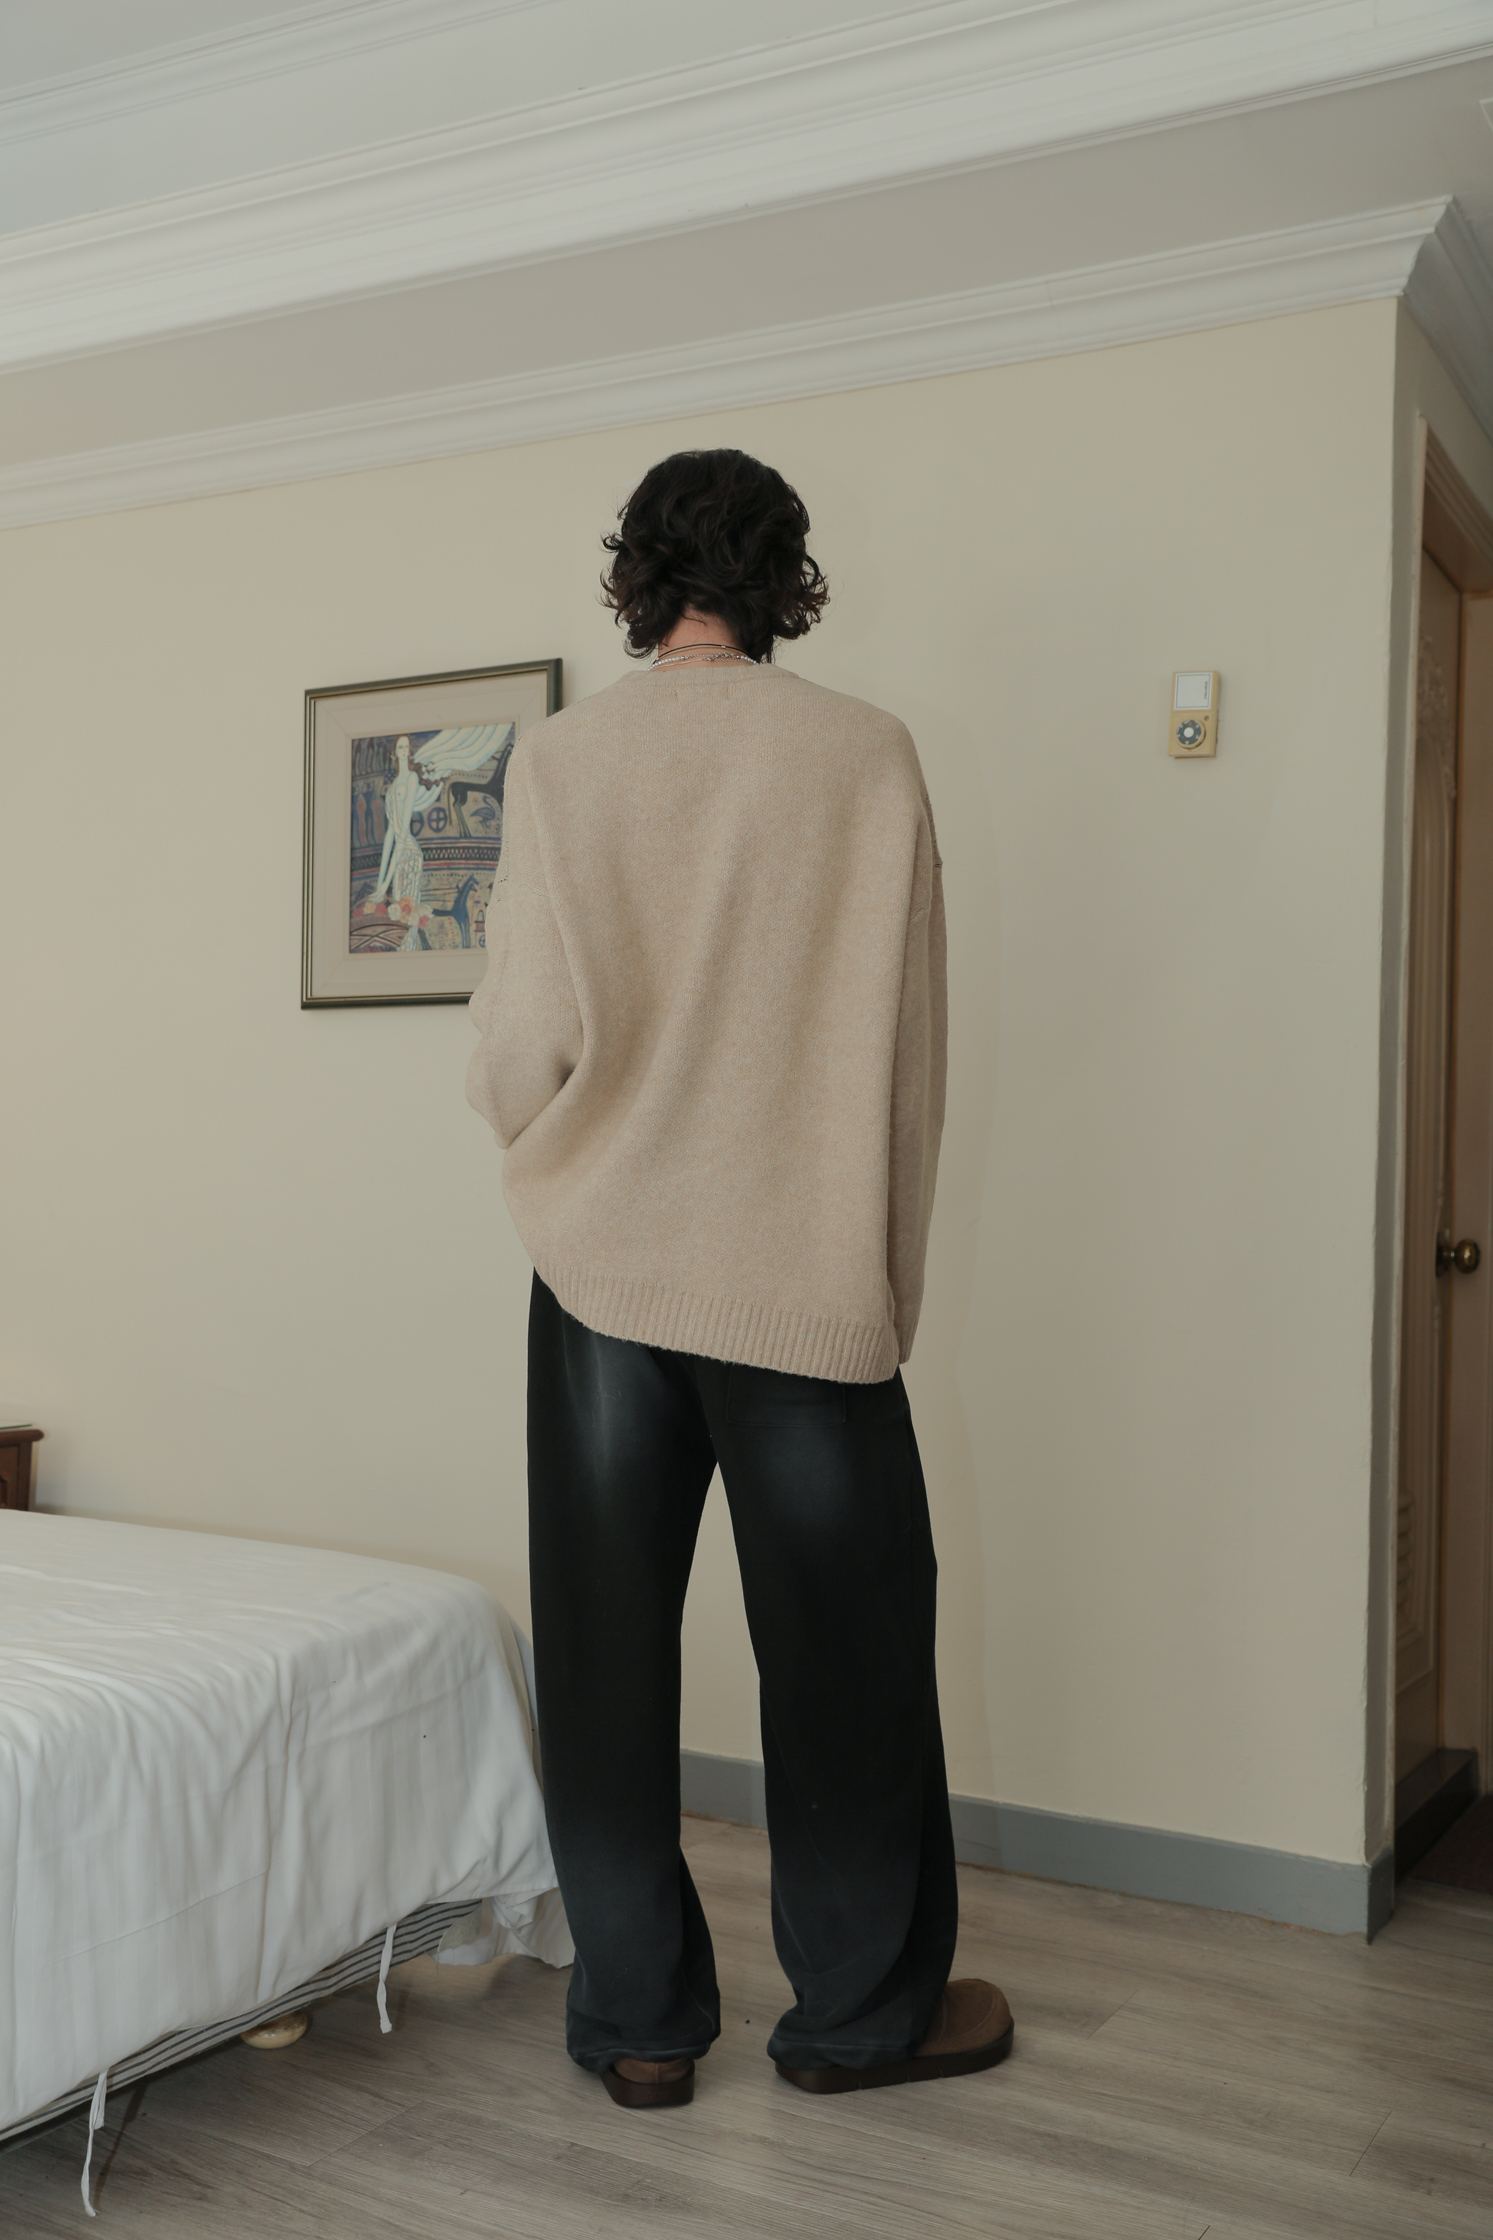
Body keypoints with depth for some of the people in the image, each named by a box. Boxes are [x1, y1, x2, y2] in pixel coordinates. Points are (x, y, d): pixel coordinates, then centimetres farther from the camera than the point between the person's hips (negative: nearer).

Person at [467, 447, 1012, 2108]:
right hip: (810, 1271, -1)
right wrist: (885, 1269, 8)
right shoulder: (867, 755, -4)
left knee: (608, 1649, 11)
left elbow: (519, 1046, -5)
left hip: (604, 1269, 1)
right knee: (843, 1644, 12)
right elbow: (906, 1050, -3)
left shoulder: (559, 758, -2)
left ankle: (639, 2020, 23)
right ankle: (859, 2013, 26)